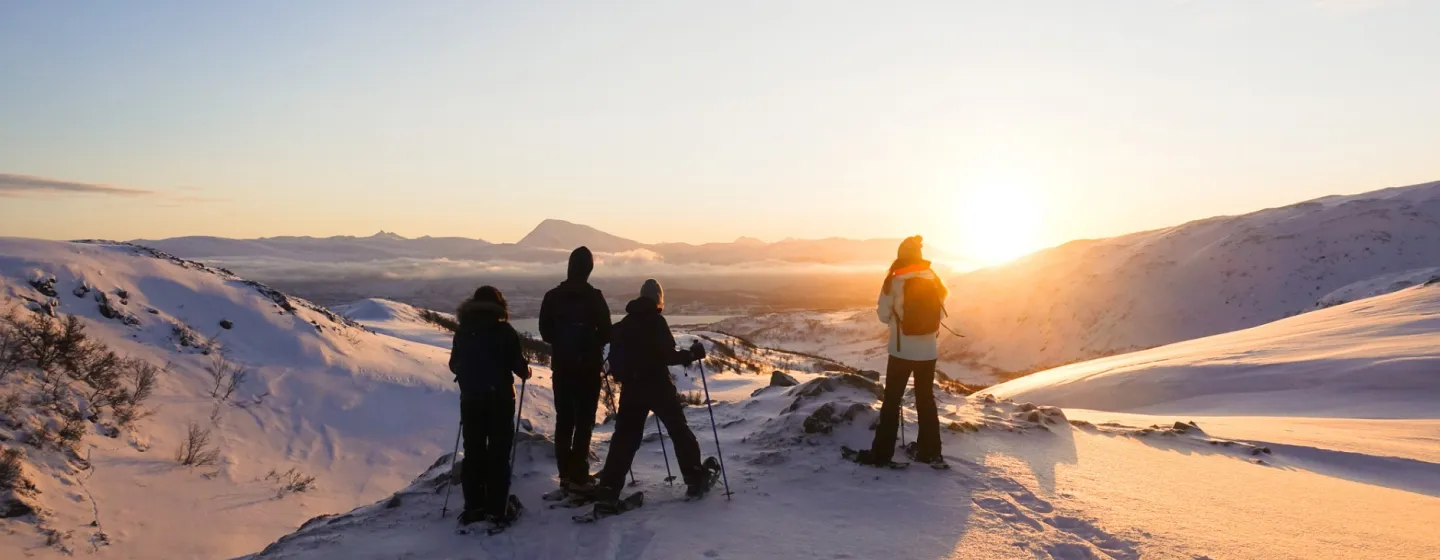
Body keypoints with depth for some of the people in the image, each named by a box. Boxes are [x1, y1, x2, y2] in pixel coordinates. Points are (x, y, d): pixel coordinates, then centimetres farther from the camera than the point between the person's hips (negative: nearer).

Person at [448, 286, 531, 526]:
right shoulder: (505, 331, -10)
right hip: (500, 400, -3)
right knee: (499, 454, 3)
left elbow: (454, 365, 11)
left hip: (470, 399, 4)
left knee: (473, 453, 11)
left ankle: (473, 508, 13)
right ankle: (497, 509, 3)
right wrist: (525, 372, 11)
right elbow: (517, 363, -11)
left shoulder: (462, 331, 3)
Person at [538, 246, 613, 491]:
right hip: (589, 366, -4)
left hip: (561, 365, 4)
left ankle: (565, 473, 15)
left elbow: (545, 332, 5)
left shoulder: (552, 296, -2)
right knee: (584, 420, 1)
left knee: (564, 419, 12)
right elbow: (606, 333, -9)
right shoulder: (594, 297, -13)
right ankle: (578, 475, -2)